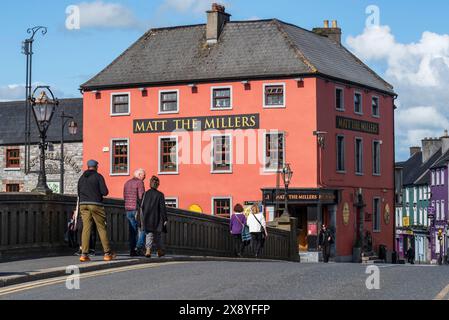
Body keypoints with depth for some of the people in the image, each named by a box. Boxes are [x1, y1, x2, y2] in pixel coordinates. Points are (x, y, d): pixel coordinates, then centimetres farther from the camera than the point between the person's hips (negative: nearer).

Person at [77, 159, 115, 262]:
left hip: (83, 204, 4)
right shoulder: (98, 176, -1)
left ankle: (84, 254, -9)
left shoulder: (81, 178, 14)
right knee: (102, 228, 4)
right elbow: (105, 192, -8)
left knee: (86, 228, 0)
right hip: (95, 204, -4)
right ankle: (107, 253, 8)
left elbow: (79, 193, 17)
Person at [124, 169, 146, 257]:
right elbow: (141, 197, -15)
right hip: (137, 209, -7)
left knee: (133, 231, 8)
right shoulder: (139, 182, -8)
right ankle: (139, 247, -9)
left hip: (128, 210, 7)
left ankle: (132, 251, 4)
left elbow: (124, 196, 17)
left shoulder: (127, 183, 15)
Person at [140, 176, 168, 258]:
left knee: (149, 234, 4)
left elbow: (142, 206, 2)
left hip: (147, 218, 1)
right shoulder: (160, 195, -8)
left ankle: (148, 250, -15)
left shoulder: (146, 194, -1)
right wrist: (165, 219, -2)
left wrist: (142, 218, 10)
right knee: (158, 235, 14)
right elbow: (162, 208, -8)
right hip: (156, 219, -1)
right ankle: (159, 251, 26)